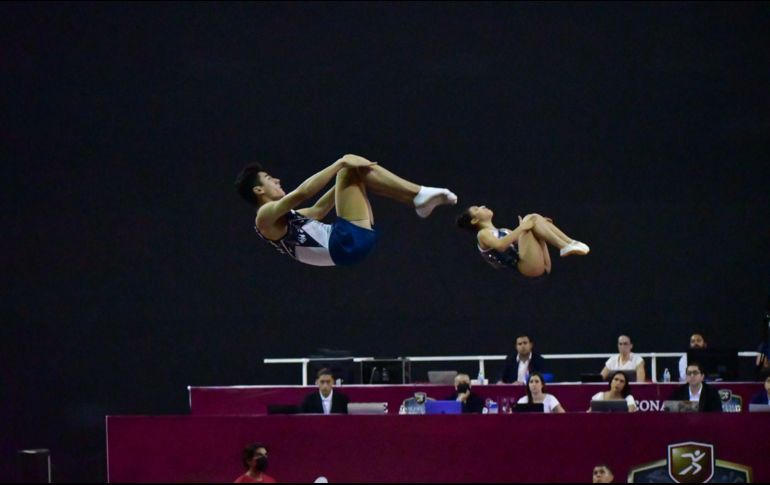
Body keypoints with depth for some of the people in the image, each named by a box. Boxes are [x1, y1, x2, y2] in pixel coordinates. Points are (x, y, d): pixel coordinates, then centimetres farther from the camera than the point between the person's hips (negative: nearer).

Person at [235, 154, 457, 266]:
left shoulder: (282, 216, 26)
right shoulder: (266, 216, -4)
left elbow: (318, 209, 37)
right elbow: (302, 193, -19)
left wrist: (346, 174, 32)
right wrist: (342, 163, -18)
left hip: (350, 242, 10)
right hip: (345, 243, -10)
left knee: (357, 170, 18)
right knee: (352, 165, -11)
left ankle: (418, 200, -1)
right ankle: (420, 194, -14)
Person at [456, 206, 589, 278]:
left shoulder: (501, 231, 34)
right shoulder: (483, 234, 6)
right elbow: (500, 245, -17)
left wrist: (539, 225, 15)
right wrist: (521, 228, -17)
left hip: (541, 266, 8)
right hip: (528, 266, -8)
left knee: (535, 218, 6)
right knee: (532, 218, -11)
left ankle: (570, 243, -14)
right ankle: (565, 247, -23)